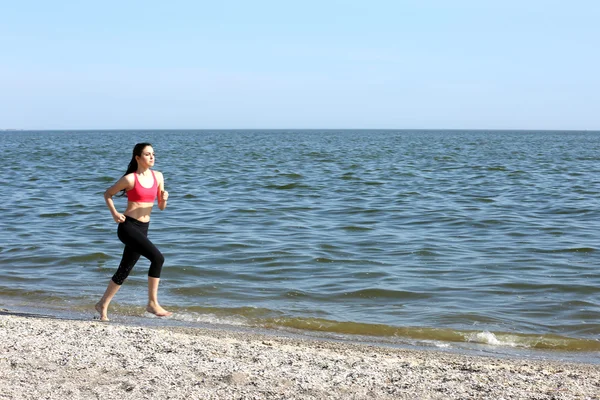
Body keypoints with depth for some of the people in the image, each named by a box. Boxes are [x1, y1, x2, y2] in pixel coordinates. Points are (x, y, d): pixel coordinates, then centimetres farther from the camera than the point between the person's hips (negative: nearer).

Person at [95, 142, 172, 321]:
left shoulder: (158, 176, 8)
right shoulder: (130, 179, -8)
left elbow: (161, 207, 10)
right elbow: (107, 194, 4)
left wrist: (164, 199, -12)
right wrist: (114, 213, -9)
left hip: (143, 229, 7)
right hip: (128, 226, -7)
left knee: (124, 270, 13)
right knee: (157, 257, -21)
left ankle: (103, 304, 28)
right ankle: (152, 303, -13)